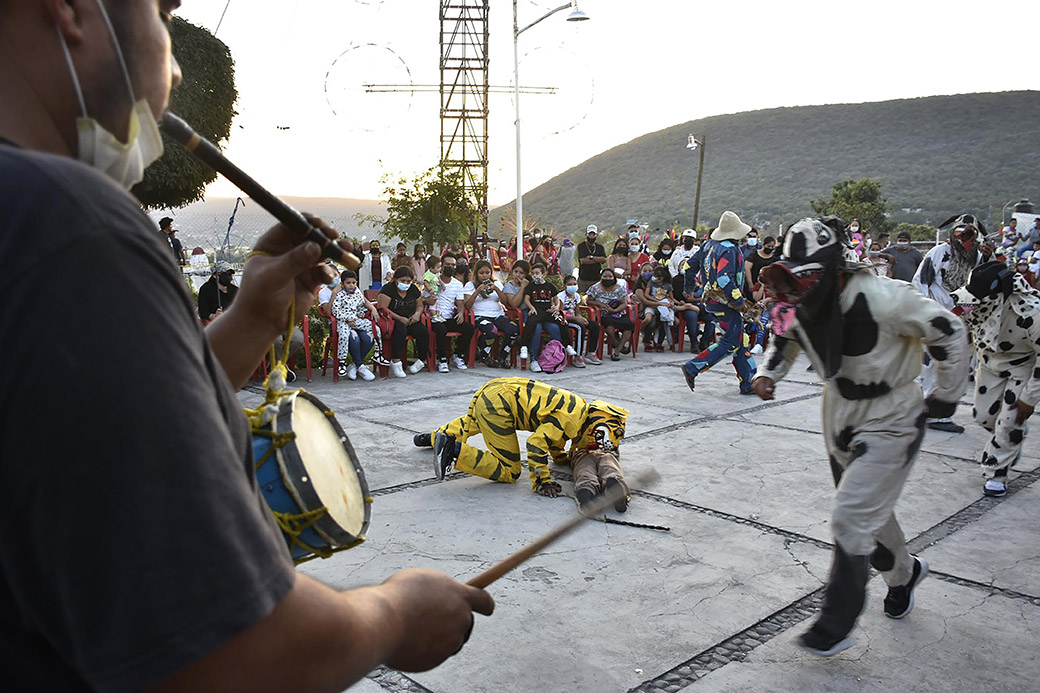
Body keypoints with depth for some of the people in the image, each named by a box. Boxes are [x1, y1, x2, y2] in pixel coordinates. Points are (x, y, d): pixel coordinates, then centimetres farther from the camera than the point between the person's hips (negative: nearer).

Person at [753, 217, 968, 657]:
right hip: (841, 419, 7)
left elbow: (950, 334, -15)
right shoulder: (798, 306, -10)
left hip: (891, 423, -6)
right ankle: (903, 572, 51)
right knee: (869, 511, 21)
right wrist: (767, 373, -8)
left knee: (852, 518, -11)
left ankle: (836, 626, 3)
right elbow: (784, 338, 12)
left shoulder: (884, 299, -28)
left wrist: (946, 397, -5)